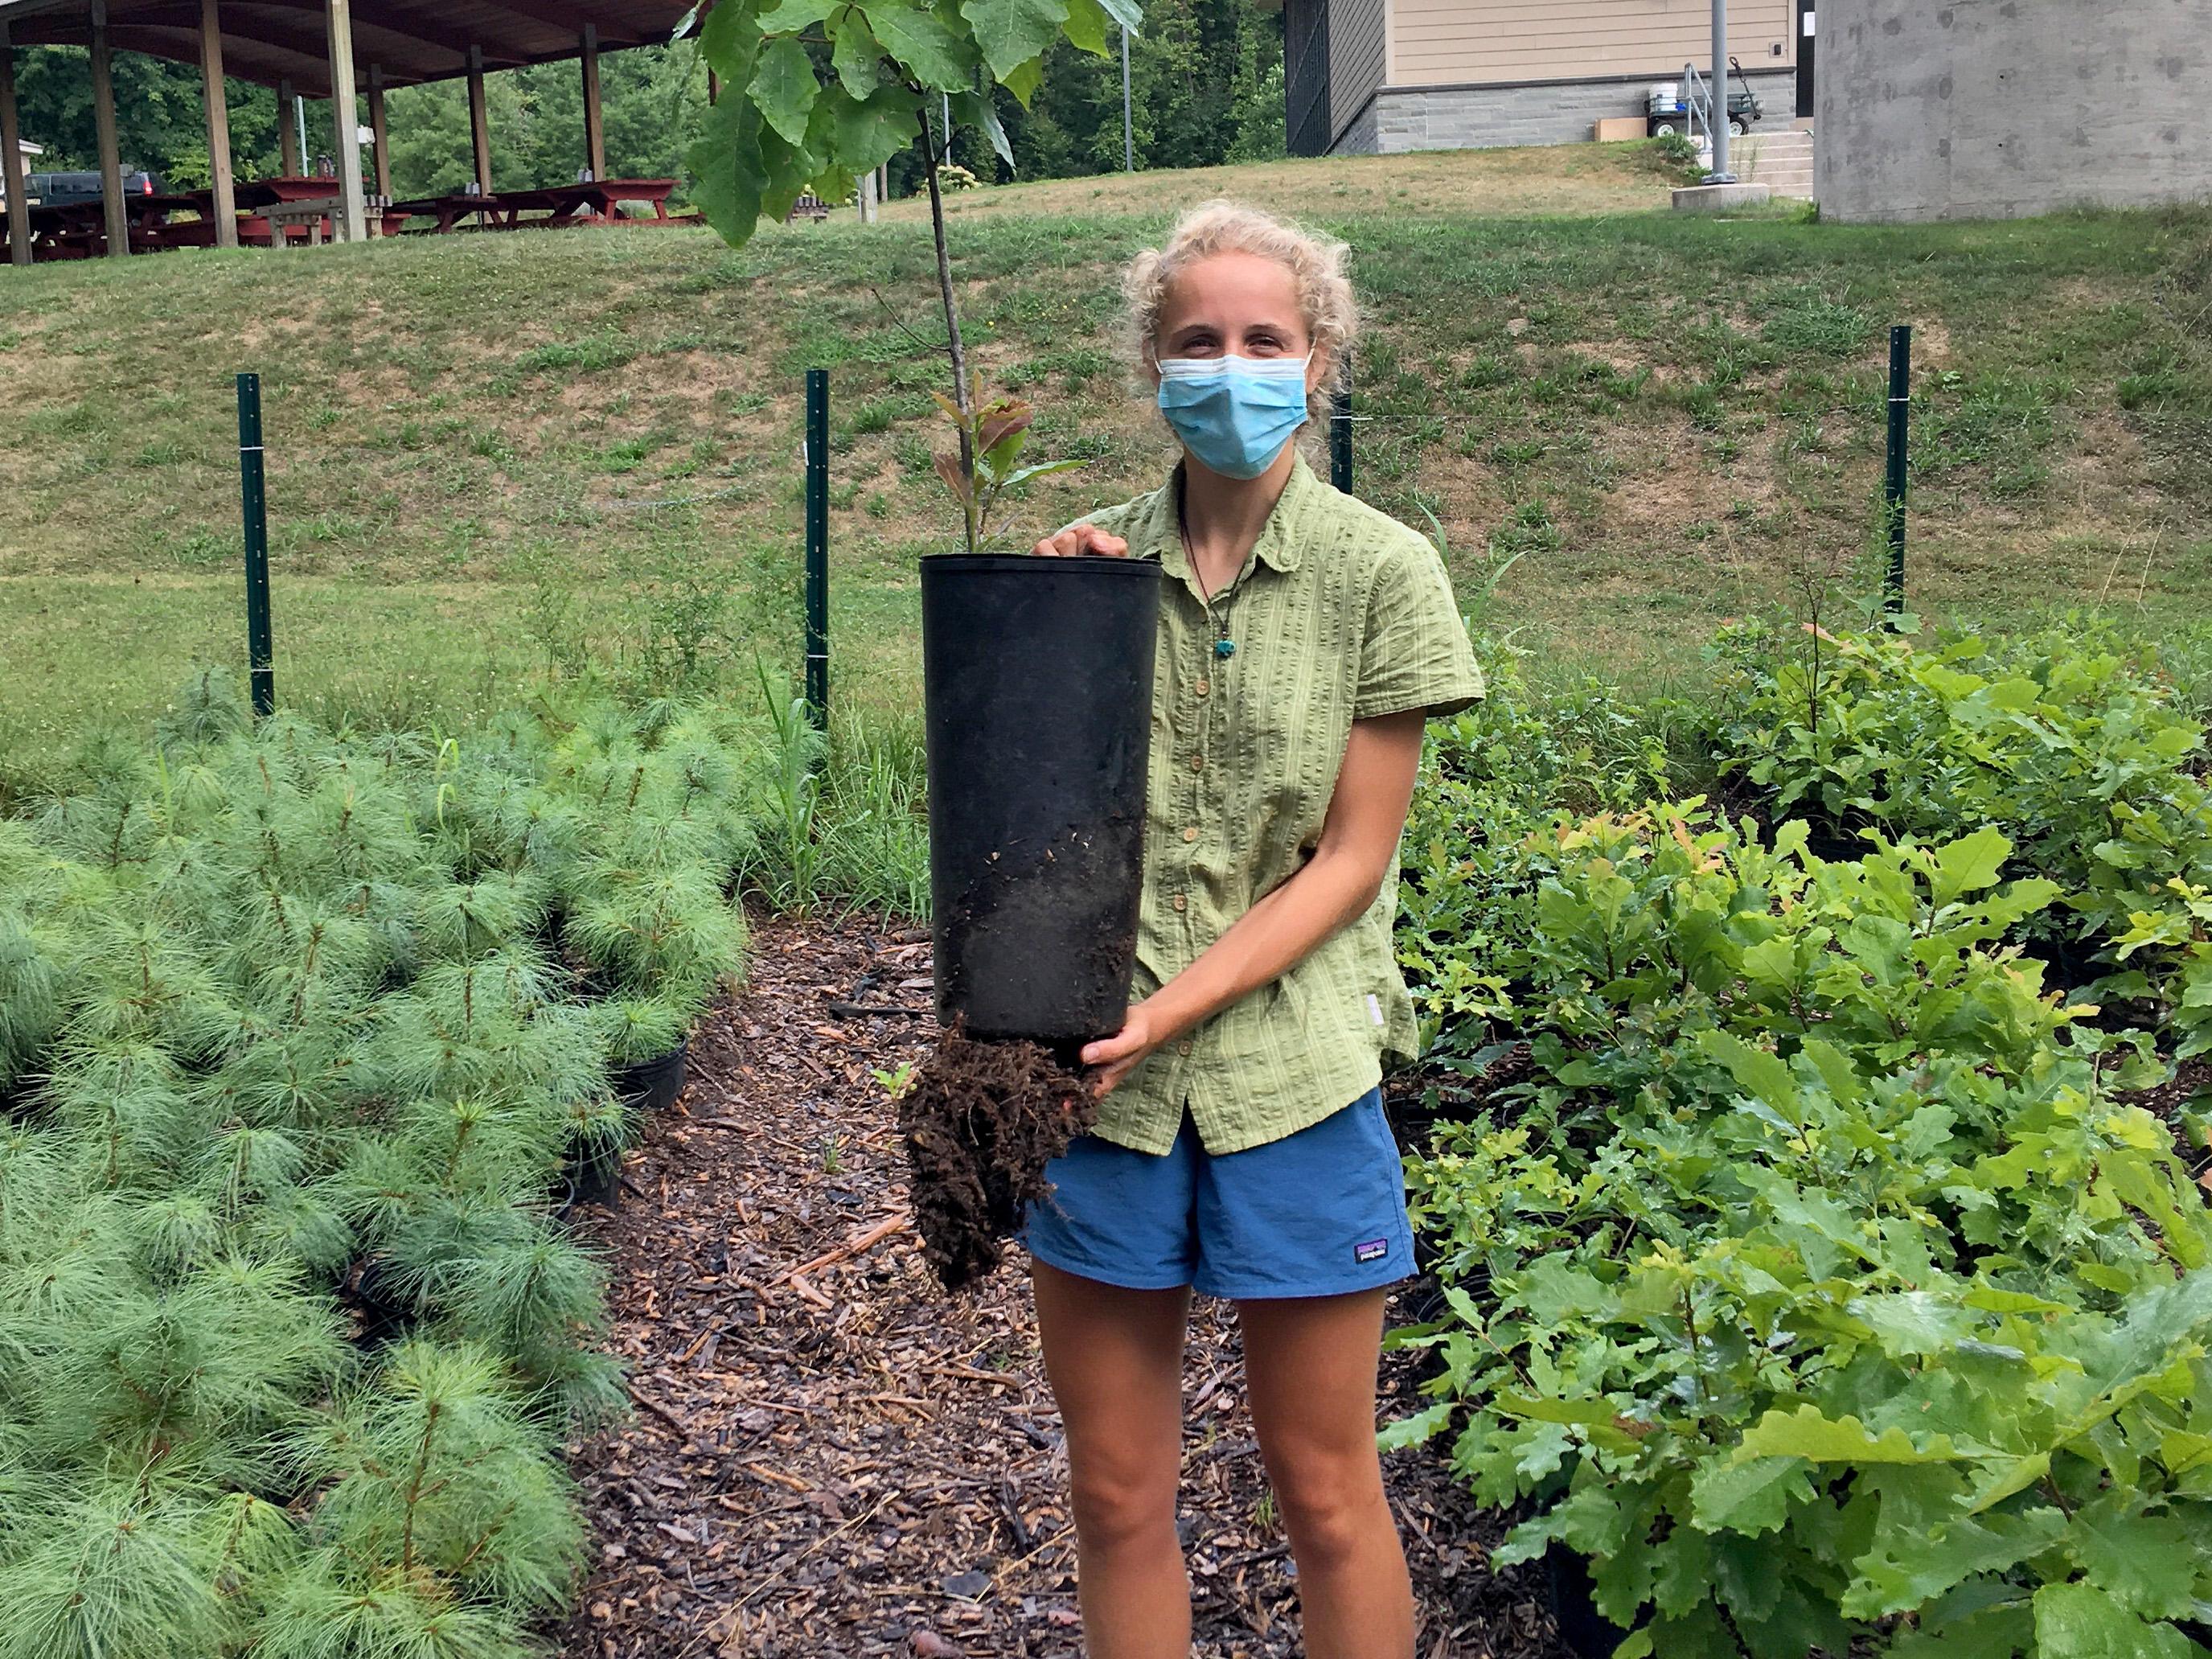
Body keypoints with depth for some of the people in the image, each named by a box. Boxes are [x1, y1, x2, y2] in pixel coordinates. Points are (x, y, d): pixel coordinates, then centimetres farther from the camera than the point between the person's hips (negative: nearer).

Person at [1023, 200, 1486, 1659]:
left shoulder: (1380, 572, -3)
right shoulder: (1094, 558, 4)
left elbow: (1350, 857, -6)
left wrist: (1169, 1009, -15)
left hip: (1291, 1073, -2)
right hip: (1101, 1078, 3)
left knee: (1326, 1494, 11)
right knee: (1117, 1493, 13)